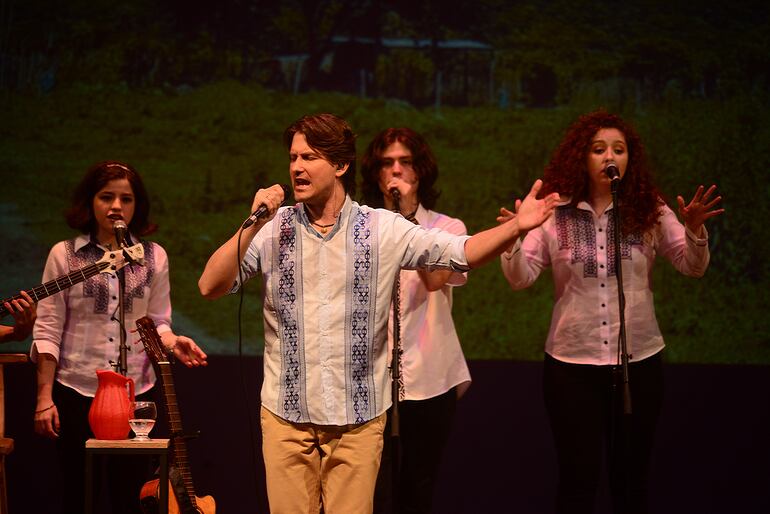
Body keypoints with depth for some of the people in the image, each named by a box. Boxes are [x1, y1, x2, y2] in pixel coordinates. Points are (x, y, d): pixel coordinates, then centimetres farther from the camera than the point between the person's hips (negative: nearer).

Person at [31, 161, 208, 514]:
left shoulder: (153, 257, 6)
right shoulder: (64, 255, 0)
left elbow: (157, 323, 11)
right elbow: (48, 330, -1)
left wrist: (172, 342, -12)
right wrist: (44, 398, -5)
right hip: (75, 393, -1)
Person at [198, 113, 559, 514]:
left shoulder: (383, 229, -1)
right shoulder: (273, 229, 1)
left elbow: (464, 253, -5)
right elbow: (210, 286, -5)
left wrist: (517, 226, -21)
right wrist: (252, 226, -15)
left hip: (358, 417, -1)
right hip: (285, 414, 1)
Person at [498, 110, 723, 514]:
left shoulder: (650, 212, 0)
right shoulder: (555, 213, -3)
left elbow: (692, 267, 0)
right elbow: (521, 278, -5)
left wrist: (694, 230, -19)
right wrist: (514, 239, -25)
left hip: (639, 361, 2)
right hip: (571, 363, -1)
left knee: (631, 477, 11)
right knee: (578, 479, 2)